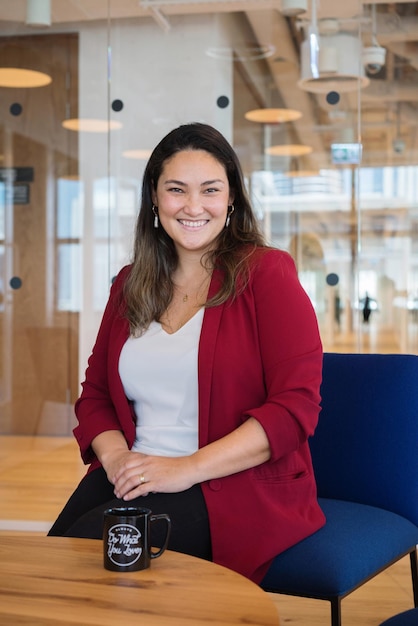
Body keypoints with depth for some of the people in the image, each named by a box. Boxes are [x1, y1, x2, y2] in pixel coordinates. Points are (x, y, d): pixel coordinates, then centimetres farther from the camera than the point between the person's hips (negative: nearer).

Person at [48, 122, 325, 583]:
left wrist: (187, 468, -17)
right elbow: (94, 392, 18)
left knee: (92, 543, -27)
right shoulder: (130, 284, 15)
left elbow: (296, 406, -10)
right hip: (134, 481, 4)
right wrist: (116, 457, -5)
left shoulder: (267, 273, -1)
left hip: (236, 489, -4)